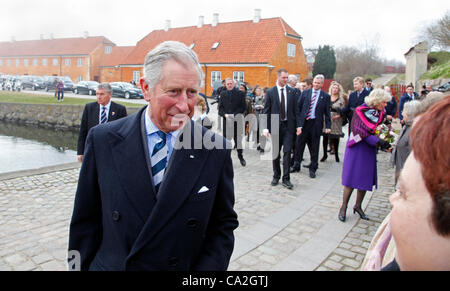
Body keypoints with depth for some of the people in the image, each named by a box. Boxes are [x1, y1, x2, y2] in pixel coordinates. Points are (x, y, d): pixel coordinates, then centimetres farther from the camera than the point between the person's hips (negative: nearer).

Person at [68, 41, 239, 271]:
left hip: (187, 268, 0)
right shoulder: (102, 140, -12)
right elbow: (86, 221, -4)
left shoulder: (216, 150, -14)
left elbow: (224, 225, -7)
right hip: (110, 264, 1)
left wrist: (205, 271, -16)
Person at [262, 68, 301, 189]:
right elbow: (266, 111, -1)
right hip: (275, 126, 0)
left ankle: (286, 179, 3)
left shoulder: (291, 91, 6)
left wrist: (298, 125, 1)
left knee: (287, 152, -3)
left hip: (289, 126, 0)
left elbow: (296, 110, 7)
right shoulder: (270, 92, 1)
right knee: (275, 153, 9)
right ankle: (276, 176, 24)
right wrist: (266, 127, -8)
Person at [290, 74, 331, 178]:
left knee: (314, 147, 6)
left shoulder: (325, 96, 3)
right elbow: (299, 107, 6)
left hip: (316, 124, -1)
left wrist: (328, 126, -4)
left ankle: (312, 169, 18)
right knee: (299, 144, 7)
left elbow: (327, 112, 2)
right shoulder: (305, 93, 7)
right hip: (304, 123, 1)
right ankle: (296, 165, 22)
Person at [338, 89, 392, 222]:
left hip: (370, 150, 6)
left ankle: (358, 206, 25)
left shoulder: (381, 113, 6)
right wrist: (378, 141, -27)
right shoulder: (361, 111, -12)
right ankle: (343, 207, 9)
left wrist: (384, 143, -7)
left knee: (365, 179, 9)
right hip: (357, 149, -6)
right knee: (352, 177, -3)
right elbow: (362, 132, -18)